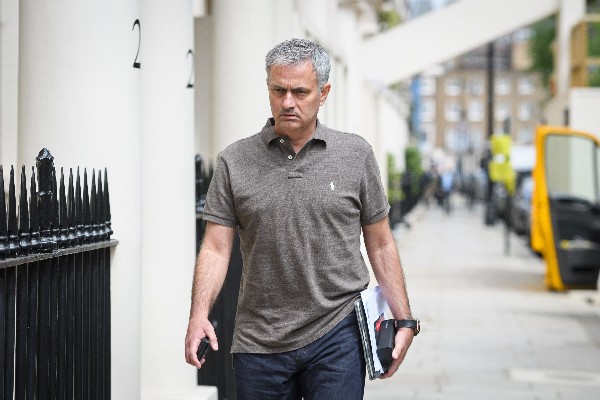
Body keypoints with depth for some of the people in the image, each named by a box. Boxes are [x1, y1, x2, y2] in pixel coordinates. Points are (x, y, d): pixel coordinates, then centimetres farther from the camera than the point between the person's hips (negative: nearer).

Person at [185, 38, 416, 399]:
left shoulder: (356, 155, 3)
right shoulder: (235, 162, 2)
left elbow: (380, 244, 8)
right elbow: (216, 248, -1)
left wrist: (404, 320, 3)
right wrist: (200, 314, -16)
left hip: (337, 333, -1)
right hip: (259, 342, 1)